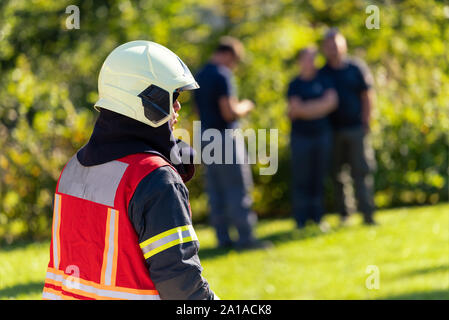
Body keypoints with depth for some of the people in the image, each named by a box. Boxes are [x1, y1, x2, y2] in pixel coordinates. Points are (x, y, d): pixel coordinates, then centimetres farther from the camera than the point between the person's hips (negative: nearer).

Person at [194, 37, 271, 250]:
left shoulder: (201, 75, 13)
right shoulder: (222, 75, -14)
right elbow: (229, 112, -20)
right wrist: (244, 107, -1)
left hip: (205, 135, 9)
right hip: (224, 136, -9)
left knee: (216, 190, 10)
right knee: (237, 188, -5)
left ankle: (223, 237, 12)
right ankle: (245, 237, -4)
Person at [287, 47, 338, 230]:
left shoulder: (324, 80, 9)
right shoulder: (295, 85, 2)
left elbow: (332, 102, -5)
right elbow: (296, 109, -11)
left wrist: (306, 108, -10)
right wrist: (320, 106, -6)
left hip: (322, 134, 3)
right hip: (301, 136, -3)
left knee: (319, 178, 5)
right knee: (301, 179, -3)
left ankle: (317, 218, 11)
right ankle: (301, 220, 0)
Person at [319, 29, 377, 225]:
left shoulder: (356, 68, 4)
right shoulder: (322, 74, 7)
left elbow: (368, 96, 4)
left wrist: (365, 122, -3)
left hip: (356, 128, -2)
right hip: (333, 131, 2)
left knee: (361, 172, -6)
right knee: (337, 174, 4)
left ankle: (367, 213, -7)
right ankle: (344, 214, 10)